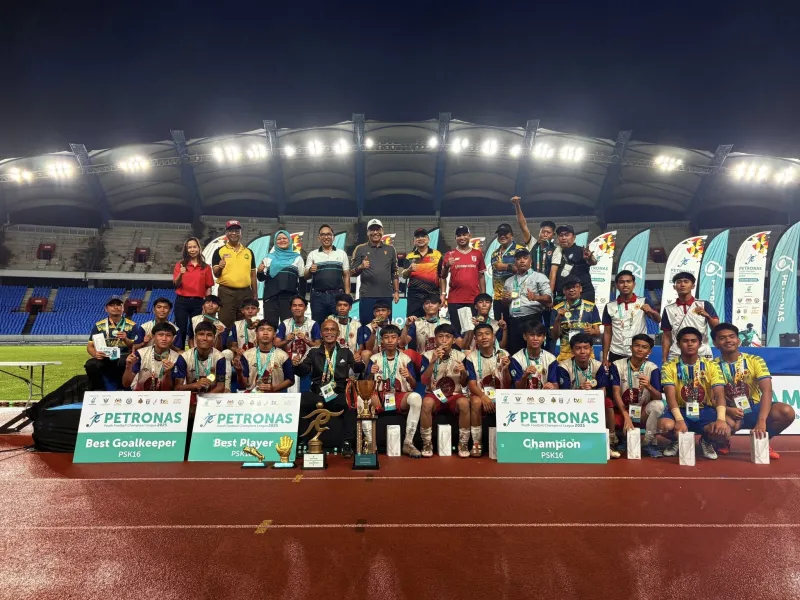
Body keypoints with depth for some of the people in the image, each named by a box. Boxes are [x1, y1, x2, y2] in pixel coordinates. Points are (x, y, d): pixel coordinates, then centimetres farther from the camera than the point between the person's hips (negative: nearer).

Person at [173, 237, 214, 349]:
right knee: (181, 330, 1)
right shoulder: (180, 265, 5)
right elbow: (176, 284, 1)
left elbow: (208, 288, 5)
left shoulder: (206, 267, 5)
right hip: (181, 302, 0)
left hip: (198, 302, 0)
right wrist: (181, 274, -17)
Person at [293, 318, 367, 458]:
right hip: (317, 395, 1)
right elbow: (302, 371, 4)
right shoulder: (314, 352, 13)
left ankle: (347, 443, -20)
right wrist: (297, 365, -19)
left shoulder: (345, 351, 11)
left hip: (338, 395, -1)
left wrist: (358, 362, -21)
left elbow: (359, 370, 2)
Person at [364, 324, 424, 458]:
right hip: (379, 397, 0)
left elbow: (414, 387, 3)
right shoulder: (374, 358, 6)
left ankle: (408, 443, -24)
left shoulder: (406, 359, 4)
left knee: (416, 397, -34)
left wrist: (409, 377, -20)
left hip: (400, 398, 0)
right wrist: (371, 374, -18)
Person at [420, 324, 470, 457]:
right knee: (426, 403, -35)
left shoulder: (460, 356, 1)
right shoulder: (428, 355, -5)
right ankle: (427, 444, -16)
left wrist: (464, 372, -16)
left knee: (464, 403, -33)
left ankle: (463, 444, -14)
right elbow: (424, 382, -13)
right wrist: (433, 361, -25)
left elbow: (464, 384, 7)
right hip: (434, 394, -1)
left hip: (454, 394, 1)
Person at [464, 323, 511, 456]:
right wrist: (483, 396, -32)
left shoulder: (503, 355, -2)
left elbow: (507, 386, -5)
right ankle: (476, 443, -20)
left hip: (499, 396, 1)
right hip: (480, 395, -1)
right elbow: (472, 384, -12)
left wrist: (505, 369, -24)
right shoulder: (471, 357, -5)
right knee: (476, 402, -35)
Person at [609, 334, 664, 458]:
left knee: (658, 405, -31)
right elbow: (616, 393, -14)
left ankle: (648, 443, -10)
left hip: (642, 412, 0)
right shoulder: (617, 365, -8)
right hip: (622, 410, 0)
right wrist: (626, 416, -27)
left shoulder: (653, 368, -7)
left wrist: (649, 386, -38)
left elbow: (658, 398, -15)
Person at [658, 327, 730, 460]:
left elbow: (719, 395, -12)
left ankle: (706, 441, 10)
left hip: (705, 410, 1)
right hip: (680, 410, -1)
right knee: (665, 425, -35)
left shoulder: (711, 366, -2)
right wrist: (679, 420, -33)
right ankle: (676, 441, 6)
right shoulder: (669, 367, -6)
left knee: (724, 431, -31)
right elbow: (671, 396, -15)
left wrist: (721, 419, -30)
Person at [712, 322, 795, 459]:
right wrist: (727, 410, -28)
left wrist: (761, 421, -32)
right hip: (730, 413, -2)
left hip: (754, 409, 2)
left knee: (787, 412, -26)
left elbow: (767, 391, -18)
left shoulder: (755, 361, -7)